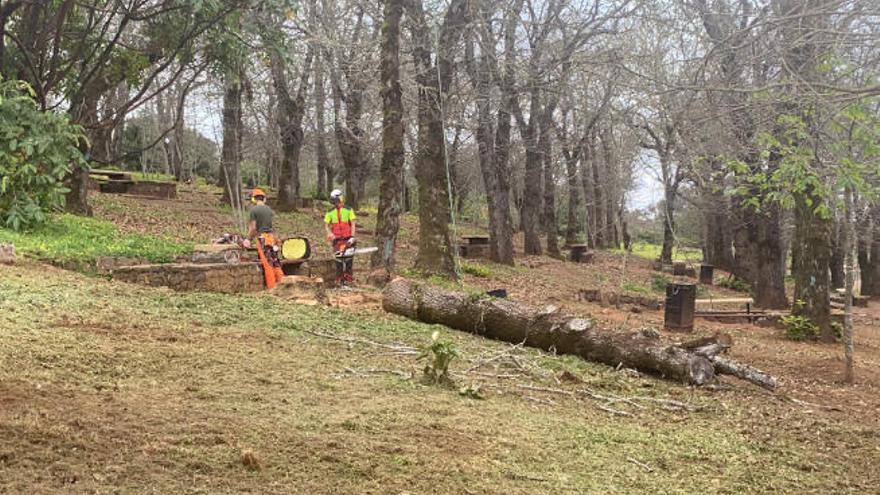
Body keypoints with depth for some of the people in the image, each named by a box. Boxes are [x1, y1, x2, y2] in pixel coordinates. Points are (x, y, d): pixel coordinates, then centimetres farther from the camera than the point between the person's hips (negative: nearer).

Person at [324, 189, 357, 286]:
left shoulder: (348, 210, -1)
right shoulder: (330, 212, 5)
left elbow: (353, 224, -4)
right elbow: (326, 225, 3)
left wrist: (352, 237, -13)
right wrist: (330, 233, -16)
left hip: (347, 239, -1)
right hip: (337, 239, 2)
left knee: (349, 259, 1)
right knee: (338, 259, 4)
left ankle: (349, 278, 7)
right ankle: (339, 278, 9)